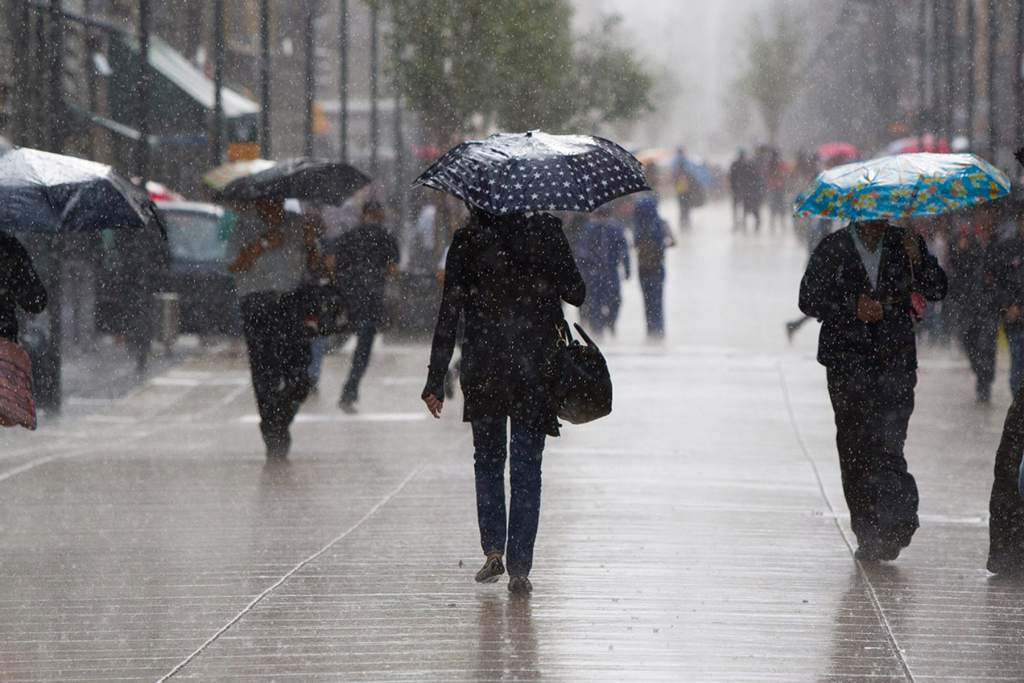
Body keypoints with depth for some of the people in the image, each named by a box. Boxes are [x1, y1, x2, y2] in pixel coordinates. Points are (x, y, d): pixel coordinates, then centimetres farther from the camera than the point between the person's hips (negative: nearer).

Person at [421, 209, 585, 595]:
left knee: (488, 460, 18)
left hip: (483, 371, 0)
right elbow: (576, 295, -1)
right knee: (526, 467, 6)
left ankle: (493, 550, 7)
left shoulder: (468, 239, -4)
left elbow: (449, 312, -4)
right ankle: (519, 569, 0)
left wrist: (435, 381, 0)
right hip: (536, 369, 0)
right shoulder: (547, 230, -4)